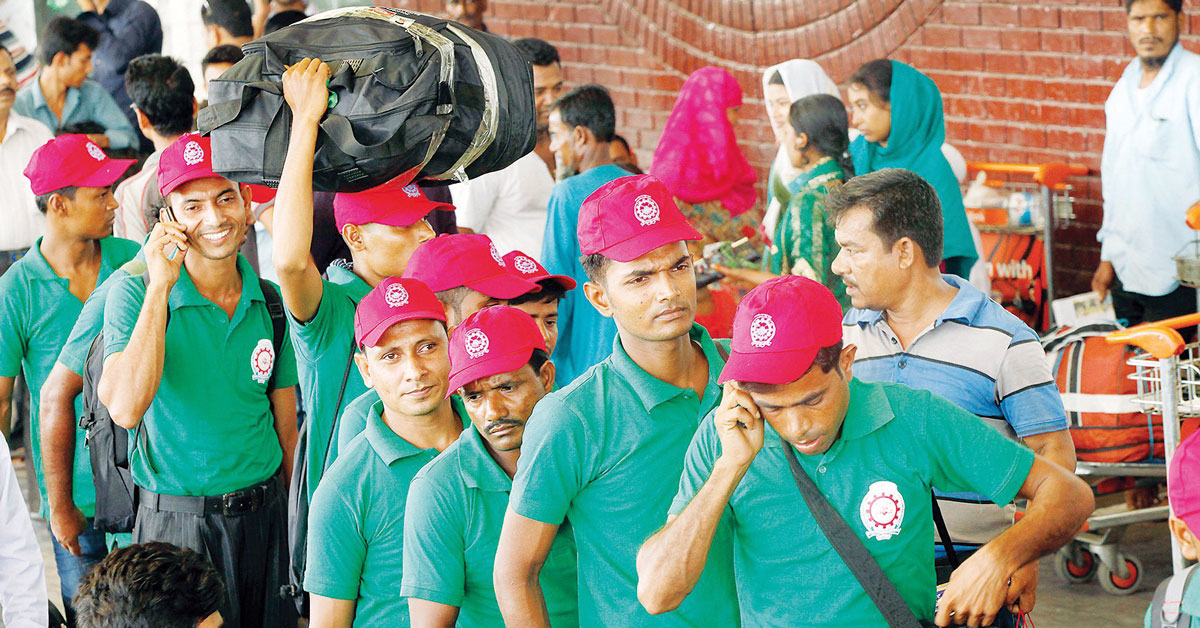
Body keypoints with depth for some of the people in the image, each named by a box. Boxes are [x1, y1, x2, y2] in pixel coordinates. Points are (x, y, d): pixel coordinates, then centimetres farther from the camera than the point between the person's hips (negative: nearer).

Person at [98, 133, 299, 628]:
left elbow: (286, 428, 11)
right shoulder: (135, 294, -10)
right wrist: (160, 285, -24)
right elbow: (125, 408, -26)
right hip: (176, 524, -4)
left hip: (264, 516, 4)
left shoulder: (271, 303, 2)